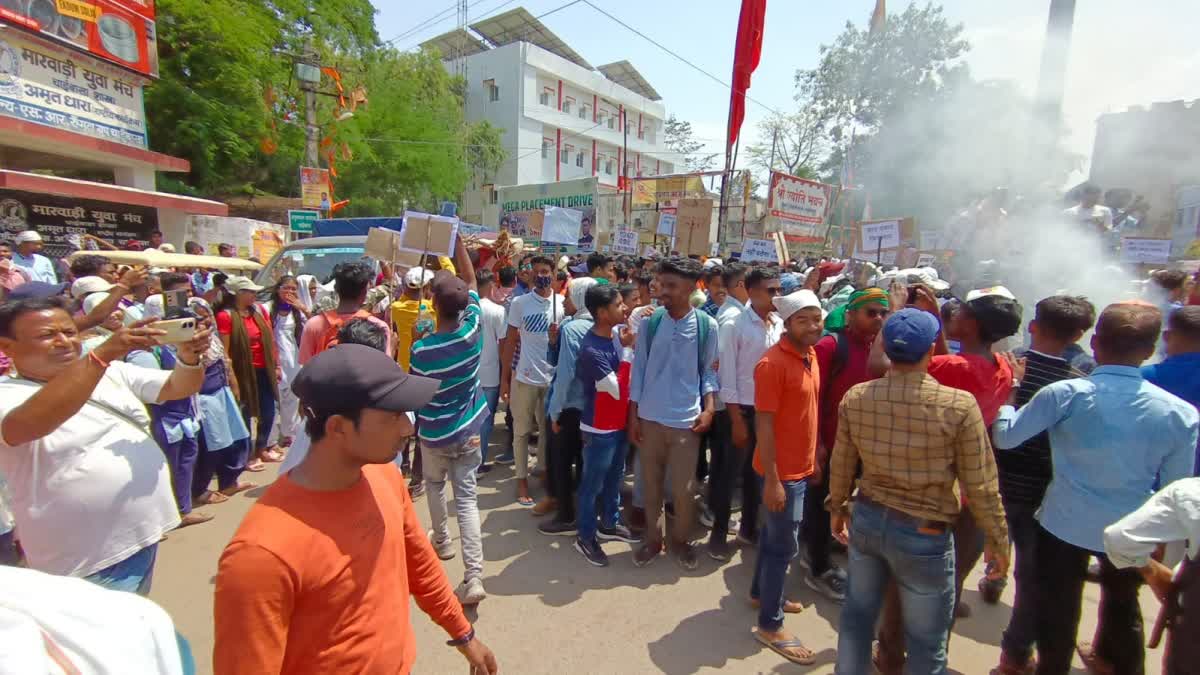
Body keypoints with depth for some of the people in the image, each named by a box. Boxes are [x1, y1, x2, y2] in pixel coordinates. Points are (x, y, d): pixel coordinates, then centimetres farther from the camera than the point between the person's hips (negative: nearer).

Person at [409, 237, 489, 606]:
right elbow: (471, 280, 0)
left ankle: (442, 541, 45)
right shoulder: (472, 329, -13)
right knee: (466, 499, 3)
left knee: (434, 486, 27)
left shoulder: (421, 350, -21)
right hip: (467, 430, 2)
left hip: (434, 433, -2)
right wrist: (458, 240, 3)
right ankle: (474, 577, -2)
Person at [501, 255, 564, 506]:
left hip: (554, 377, 1)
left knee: (549, 430, 13)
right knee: (522, 431, 9)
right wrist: (504, 377, 0)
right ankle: (522, 480, 22)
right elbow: (510, 341, 1)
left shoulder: (562, 303, 1)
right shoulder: (519, 303, -2)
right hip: (525, 376, -1)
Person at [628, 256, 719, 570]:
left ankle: (680, 539, 32)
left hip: (686, 421, -1)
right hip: (649, 418, 2)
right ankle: (653, 538, 33)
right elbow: (639, 368, 1)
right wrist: (633, 415, 1)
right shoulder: (650, 322, -4)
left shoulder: (707, 326, -6)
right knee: (651, 484, 14)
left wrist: (709, 409, -10)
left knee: (682, 488, 7)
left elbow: (708, 371, 3)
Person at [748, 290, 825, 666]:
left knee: (775, 535, 23)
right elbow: (764, 425, -21)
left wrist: (814, 455, 16)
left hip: (801, 466, 8)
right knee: (784, 545, 2)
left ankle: (761, 592, 42)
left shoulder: (810, 355, 5)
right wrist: (772, 480, -21)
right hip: (781, 471, -8)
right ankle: (769, 625, 18)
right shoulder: (773, 364, -22)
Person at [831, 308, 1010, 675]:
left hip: (867, 518, 4)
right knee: (926, 642, 18)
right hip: (924, 533, -3)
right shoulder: (960, 406, -20)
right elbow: (980, 485, -11)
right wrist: (998, 539, 6)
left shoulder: (854, 397, -11)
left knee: (857, 614, 23)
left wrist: (837, 508, 18)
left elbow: (840, 466, 1)